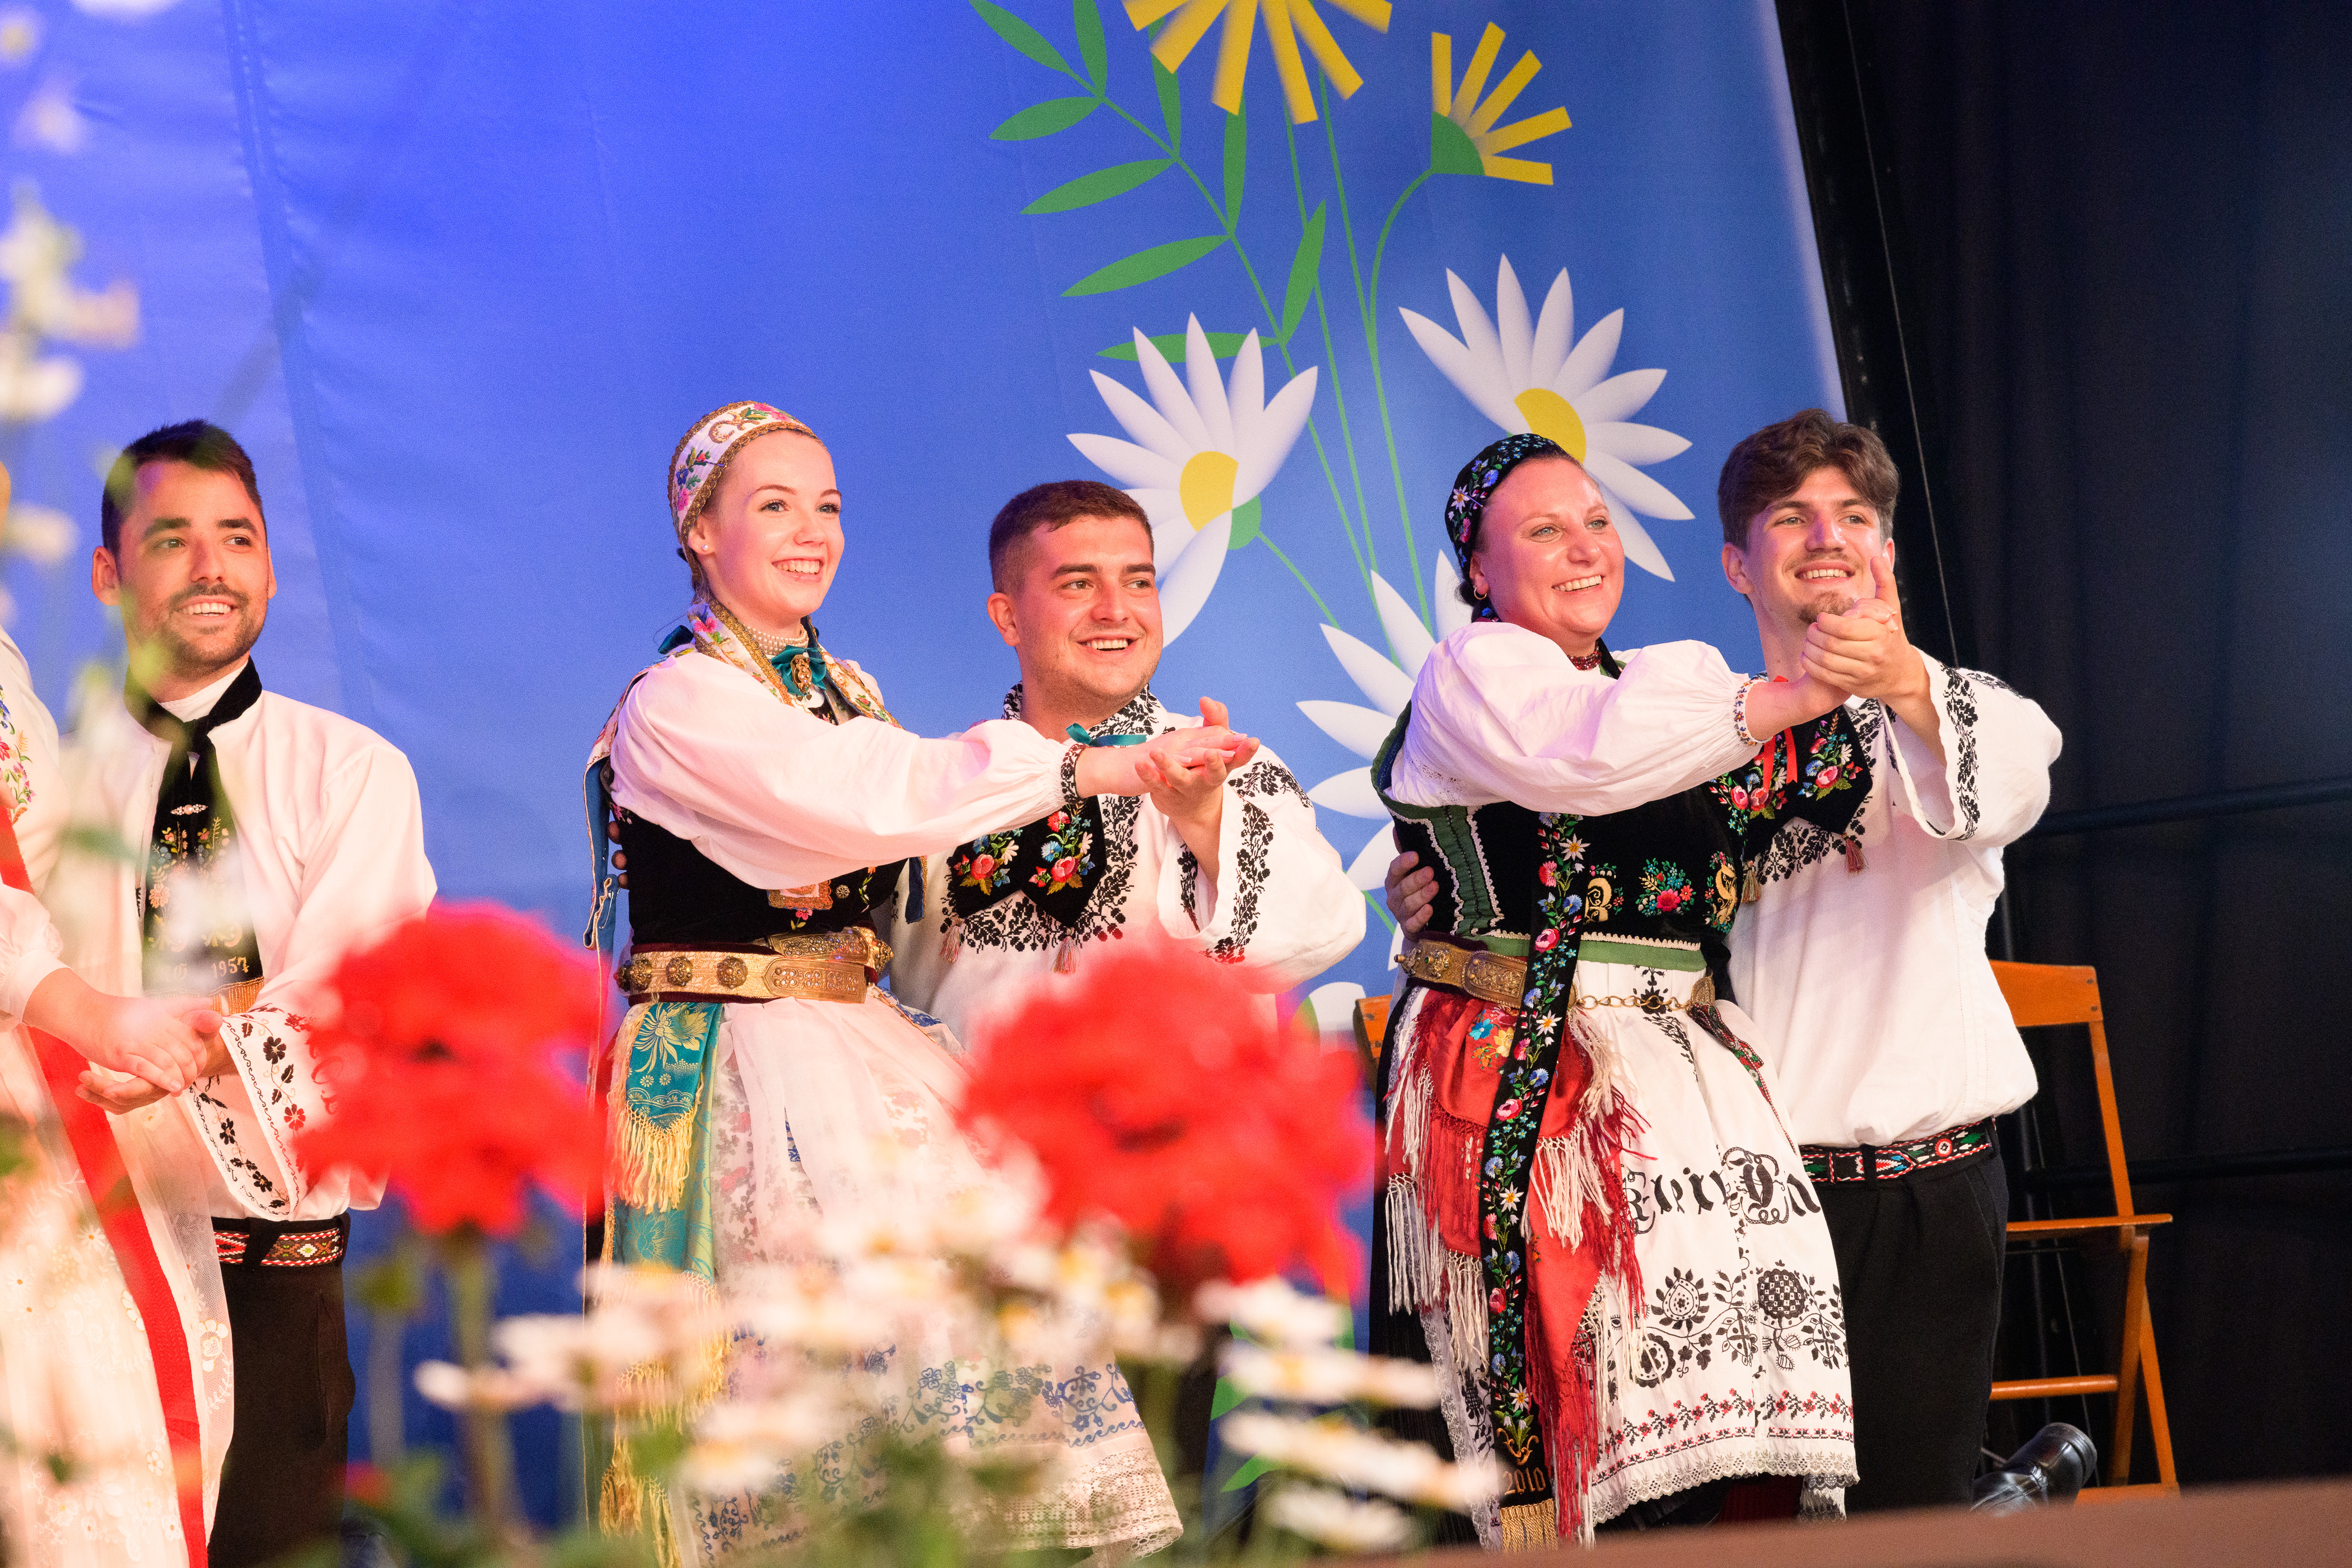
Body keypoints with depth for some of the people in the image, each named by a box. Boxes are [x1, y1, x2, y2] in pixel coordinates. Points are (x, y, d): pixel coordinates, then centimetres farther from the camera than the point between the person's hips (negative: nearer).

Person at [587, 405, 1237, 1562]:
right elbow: (866, 805, -22)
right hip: (732, 1066, -7)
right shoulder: (676, 706, -10)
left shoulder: (842, 690, 15)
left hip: (861, 1053, 7)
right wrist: (1089, 768, -22)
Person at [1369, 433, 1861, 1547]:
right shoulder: (1475, 671, 1)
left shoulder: (1638, 683, 24)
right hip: (1527, 1079, -7)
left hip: (1674, 1068, 7)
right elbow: (1590, 759, -19)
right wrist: (1795, 694, -18)